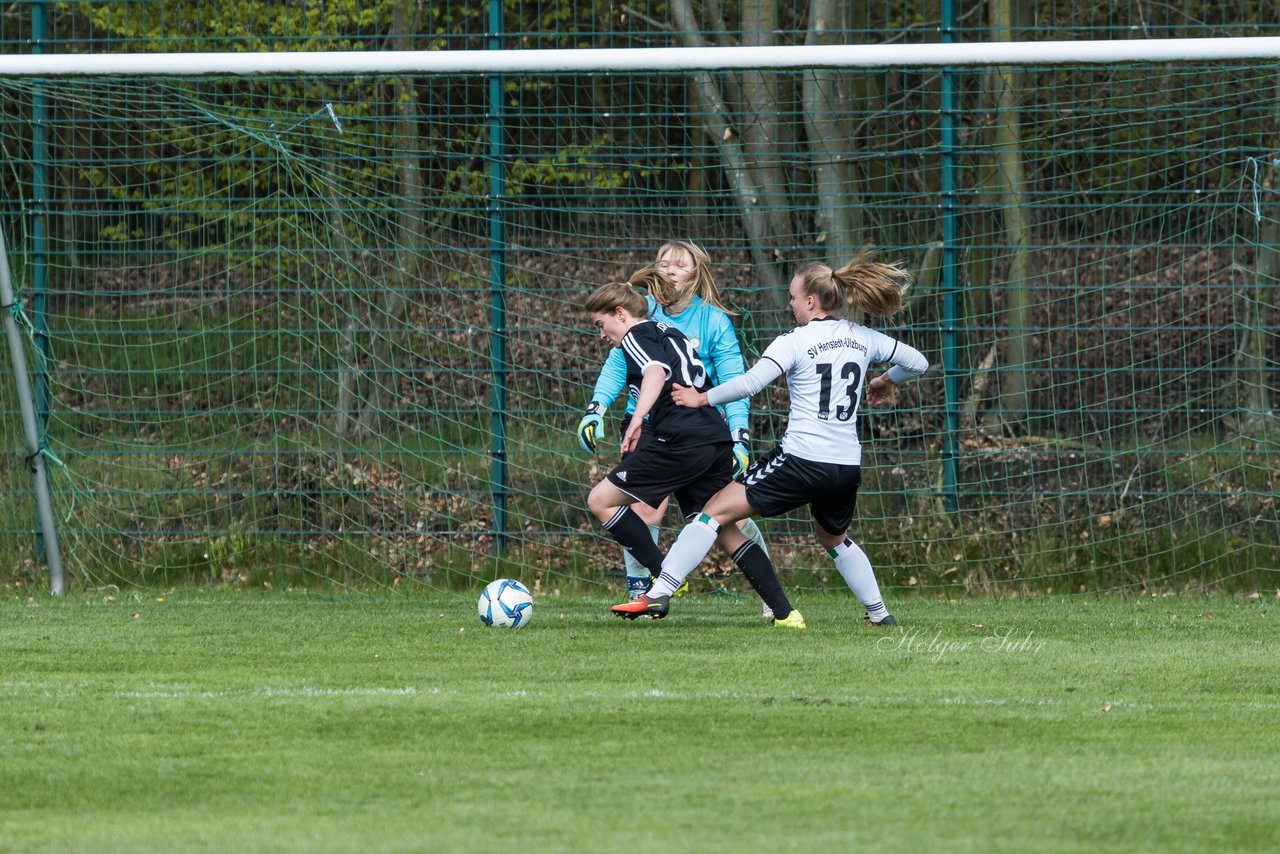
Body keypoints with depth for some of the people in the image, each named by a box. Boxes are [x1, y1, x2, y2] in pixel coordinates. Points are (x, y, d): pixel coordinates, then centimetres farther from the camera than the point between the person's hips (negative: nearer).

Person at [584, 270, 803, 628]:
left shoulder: (637, 336, 1)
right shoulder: (672, 334, 27)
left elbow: (656, 372, -20)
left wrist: (637, 419, -34)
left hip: (681, 442, -9)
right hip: (718, 442, 9)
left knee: (601, 500, 0)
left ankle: (665, 578, -5)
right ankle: (783, 610, 3)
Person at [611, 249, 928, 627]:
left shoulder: (795, 341, -6)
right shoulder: (863, 339, 10)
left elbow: (751, 383, -19)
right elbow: (917, 362, 20)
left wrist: (703, 398, -7)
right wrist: (885, 381, 38)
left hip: (801, 459, -6)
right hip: (847, 467, 6)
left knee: (716, 511, -3)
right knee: (835, 539, 33)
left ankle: (658, 594, -12)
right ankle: (880, 615, 34)